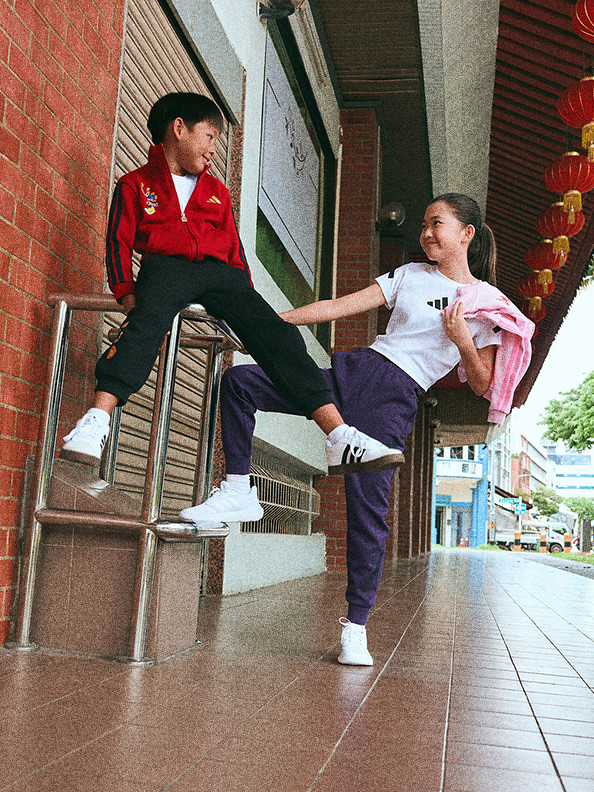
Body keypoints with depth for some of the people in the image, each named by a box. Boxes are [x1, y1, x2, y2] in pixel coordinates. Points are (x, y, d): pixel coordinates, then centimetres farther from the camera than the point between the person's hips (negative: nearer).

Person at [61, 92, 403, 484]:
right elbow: (119, 244, 6)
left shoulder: (217, 191, 30)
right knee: (147, 321, -36)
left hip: (219, 273, 3)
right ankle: (96, 422, -48)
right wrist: (130, 300, -10)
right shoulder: (135, 184, 17)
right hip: (166, 265, -3)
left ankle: (341, 437, -26)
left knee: (277, 332, -18)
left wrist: (246, 300, 10)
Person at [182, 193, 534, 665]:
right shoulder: (410, 275, 18)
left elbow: (482, 386, 8)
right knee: (239, 380, -9)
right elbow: (338, 307, 13)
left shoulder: (490, 305, 8)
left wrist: (463, 342, -11)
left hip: (395, 401, -4)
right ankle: (236, 494, -2)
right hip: (352, 372, 5)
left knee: (367, 510, -12)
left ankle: (356, 627, 3)